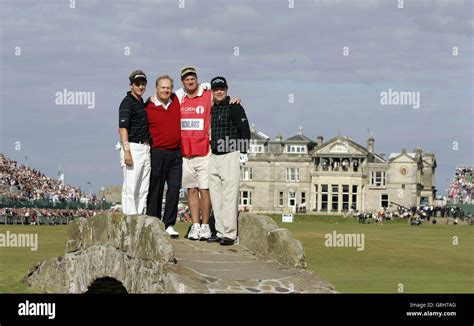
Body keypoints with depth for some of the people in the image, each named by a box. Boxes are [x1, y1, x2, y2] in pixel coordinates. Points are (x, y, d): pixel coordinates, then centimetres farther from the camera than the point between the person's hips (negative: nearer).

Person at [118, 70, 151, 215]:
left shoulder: (142, 103, 19)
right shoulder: (127, 102, -8)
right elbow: (122, 128, -15)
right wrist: (127, 151, -23)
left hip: (145, 147, 9)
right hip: (132, 147, -9)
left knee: (143, 189, 9)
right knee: (130, 188, -9)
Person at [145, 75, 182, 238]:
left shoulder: (176, 101, 8)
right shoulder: (148, 107, -4)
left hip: (176, 153, 4)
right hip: (157, 153, -4)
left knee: (174, 188, -2)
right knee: (155, 190, 1)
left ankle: (169, 225, 2)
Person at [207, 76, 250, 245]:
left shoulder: (234, 107, -3)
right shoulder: (211, 110, 15)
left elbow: (245, 131, -5)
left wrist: (243, 153, -9)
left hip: (230, 156, -7)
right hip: (213, 156, 7)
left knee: (230, 195, -9)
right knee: (216, 196, 6)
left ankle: (229, 233, -10)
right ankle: (220, 231, 11)